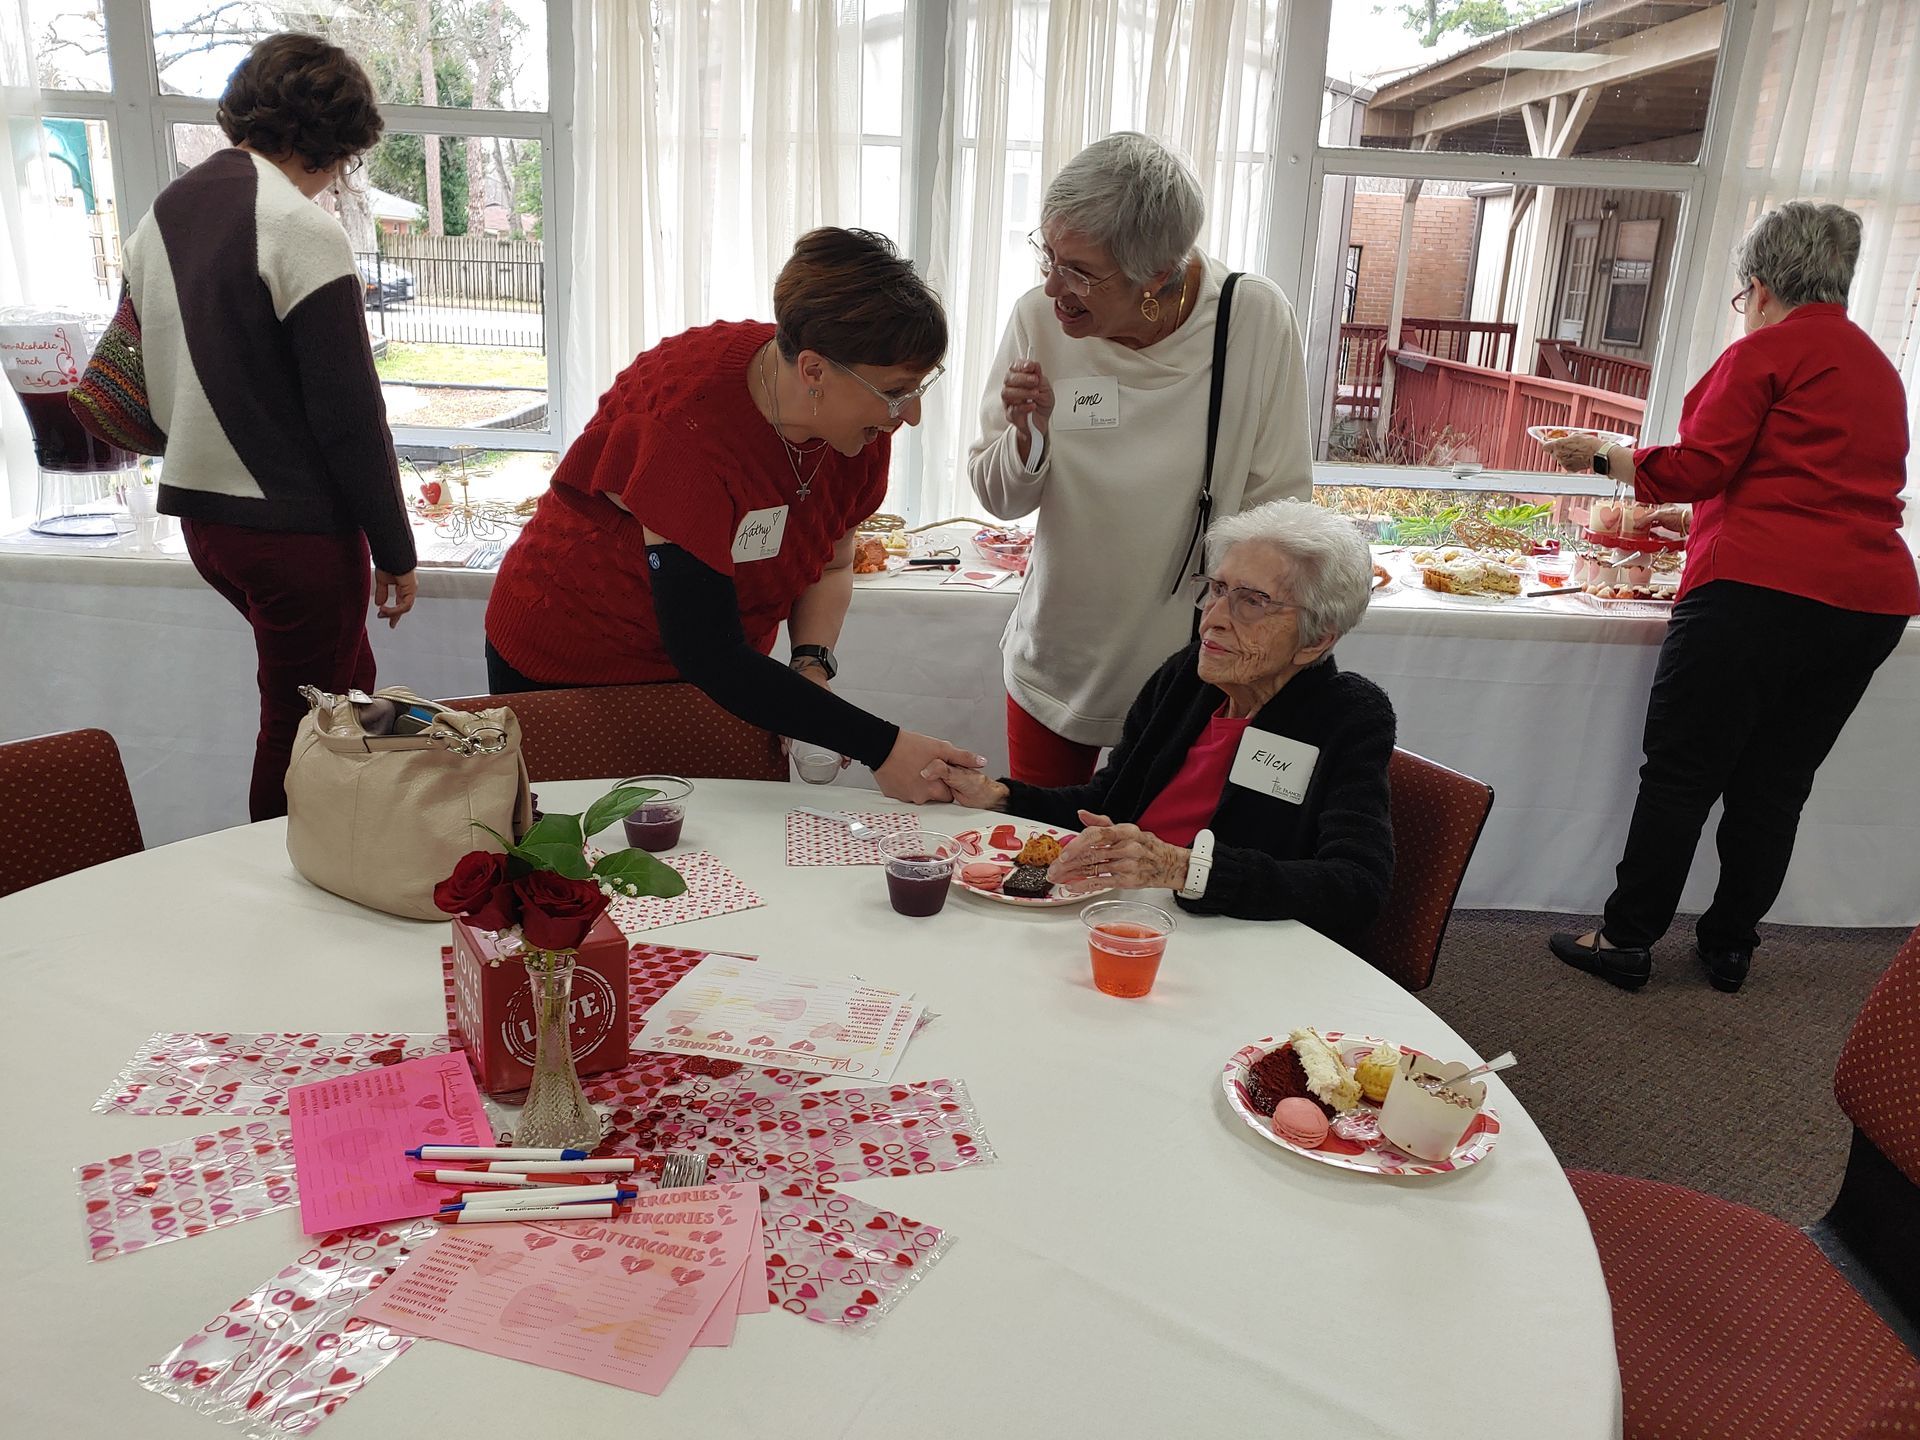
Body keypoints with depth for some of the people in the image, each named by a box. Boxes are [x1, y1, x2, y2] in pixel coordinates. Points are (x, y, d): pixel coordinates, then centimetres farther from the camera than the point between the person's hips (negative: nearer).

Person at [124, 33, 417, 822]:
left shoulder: (159, 216, 10)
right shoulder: (302, 229, -15)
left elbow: (151, 387, 14)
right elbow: (349, 411, -17)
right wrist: (395, 549, -10)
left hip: (199, 512, 8)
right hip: (294, 522, -8)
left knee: (346, 678, 23)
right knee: (302, 726, 5)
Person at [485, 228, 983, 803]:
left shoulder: (861, 416, -14)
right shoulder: (688, 418, -35)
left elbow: (829, 568, 2)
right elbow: (707, 652, -34)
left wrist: (811, 665, -19)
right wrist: (882, 748, -36)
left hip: (716, 672, 5)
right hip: (569, 664, -5)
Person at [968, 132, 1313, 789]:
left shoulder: (1255, 320, -17)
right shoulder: (1039, 317, -12)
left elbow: (1279, 506, -7)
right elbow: (999, 499, -2)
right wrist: (1030, 434, -22)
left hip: (1191, 673, -1)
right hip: (1054, 670, 2)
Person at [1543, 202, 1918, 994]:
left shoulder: (1767, 349, -3)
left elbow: (1696, 468, -8)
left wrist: (1602, 455, 7)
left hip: (1761, 587, -8)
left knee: (1682, 771, 0)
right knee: (1776, 784, 13)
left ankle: (1627, 938, 6)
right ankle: (1729, 944, 22)